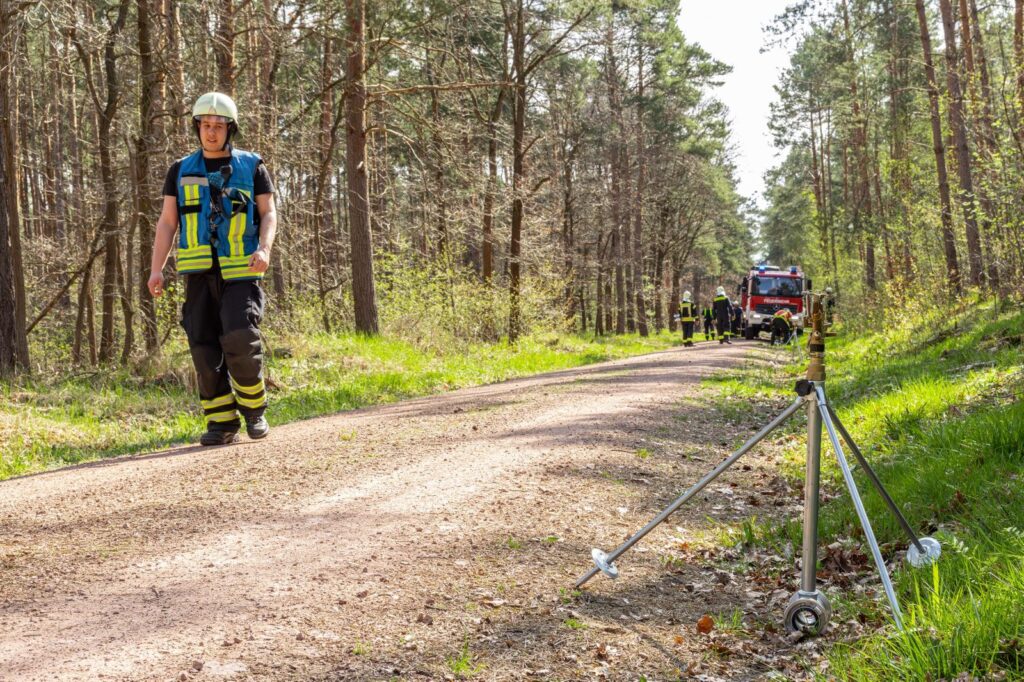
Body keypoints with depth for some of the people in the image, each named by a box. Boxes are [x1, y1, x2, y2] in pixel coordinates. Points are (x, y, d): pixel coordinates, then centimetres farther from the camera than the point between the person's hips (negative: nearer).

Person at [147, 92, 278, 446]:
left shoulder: (251, 166, 8)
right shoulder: (181, 171, 13)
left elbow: (269, 213, 6)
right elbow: (167, 222, 12)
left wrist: (264, 248, -14)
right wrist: (156, 268, 1)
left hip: (240, 271, -3)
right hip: (199, 272, 3)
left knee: (240, 338, -18)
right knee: (204, 347, -2)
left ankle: (254, 408, 3)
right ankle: (222, 422, 5)